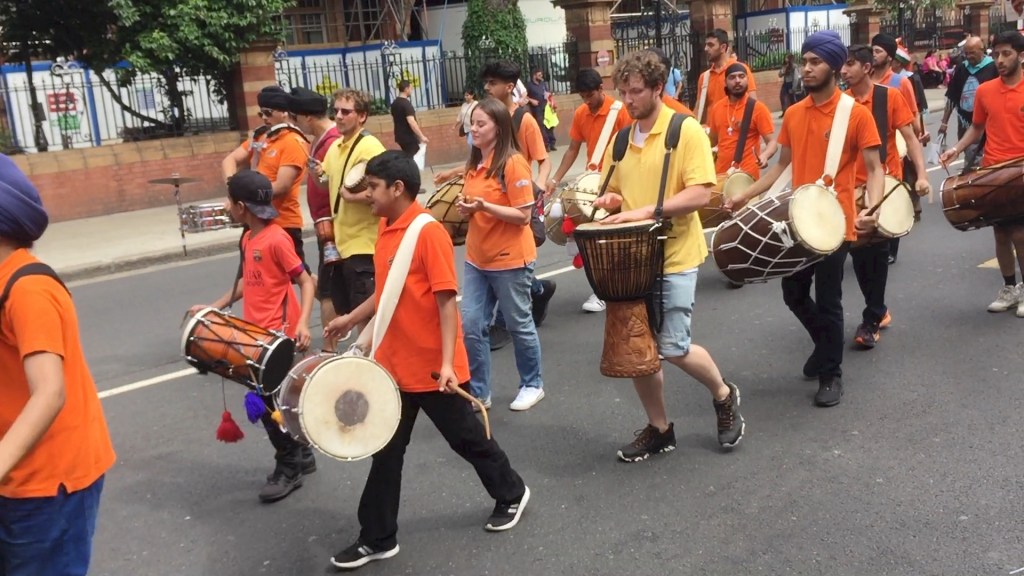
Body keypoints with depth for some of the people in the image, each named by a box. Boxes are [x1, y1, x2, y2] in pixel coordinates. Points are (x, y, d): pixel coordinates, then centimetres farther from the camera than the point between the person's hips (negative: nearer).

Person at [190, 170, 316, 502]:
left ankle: (288, 469, 12)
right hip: (257, 333, 9)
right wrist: (214, 308, 13)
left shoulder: (277, 240, -18)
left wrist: (303, 323, -28)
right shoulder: (248, 239, 9)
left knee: (269, 402, -3)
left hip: (280, 334, -9)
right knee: (278, 398, 16)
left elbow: (306, 282, -17)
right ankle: (301, 455, 31)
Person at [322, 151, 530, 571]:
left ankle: (512, 494, 37)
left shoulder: (428, 231, -19)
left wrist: (447, 361, -25)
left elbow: (447, 300, -21)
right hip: (394, 364, 8)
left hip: (432, 367, -7)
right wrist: (350, 319, 19)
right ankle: (377, 539, 24)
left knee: (467, 438, 12)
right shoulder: (386, 229, 6)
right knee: (386, 450, 12)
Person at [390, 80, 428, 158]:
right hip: (409, 137, -9)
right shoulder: (406, 104, -19)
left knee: (407, 157, 17)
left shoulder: (394, 103, 9)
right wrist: (422, 136, -28)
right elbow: (411, 122, -28)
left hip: (400, 136, 9)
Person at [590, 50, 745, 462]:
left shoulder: (687, 131, -9)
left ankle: (724, 395, 24)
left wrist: (646, 211, -25)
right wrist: (608, 202, -3)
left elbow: (700, 194, -17)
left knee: (674, 349, -6)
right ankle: (659, 429, 25)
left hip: (675, 256, -6)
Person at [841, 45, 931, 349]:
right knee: (858, 251, 7)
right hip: (852, 187, 3)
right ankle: (879, 310, 27)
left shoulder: (890, 96, -6)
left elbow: (909, 137, -6)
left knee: (877, 250, 0)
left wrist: (921, 175, -16)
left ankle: (871, 320, 10)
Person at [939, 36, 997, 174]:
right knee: (970, 159, 15)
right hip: (963, 123, 5)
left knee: (972, 163, -8)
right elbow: (951, 97, 13)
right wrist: (944, 122, 11)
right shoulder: (961, 68, 9)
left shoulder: (993, 68, -7)